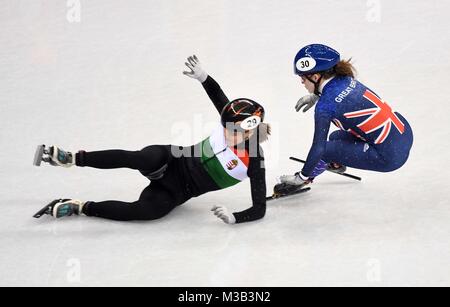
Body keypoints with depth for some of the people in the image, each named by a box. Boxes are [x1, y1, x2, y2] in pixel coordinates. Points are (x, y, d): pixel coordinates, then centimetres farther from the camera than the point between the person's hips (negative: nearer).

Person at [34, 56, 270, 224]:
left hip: (177, 191, -2)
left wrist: (234, 218, -35)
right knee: (145, 159, -36)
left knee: (150, 210, -35)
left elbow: (259, 210, -17)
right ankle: (73, 158, -28)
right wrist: (202, 76, -10)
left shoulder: (254, 162, -18)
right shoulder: (231, 121, -8)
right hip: (173, 162, 2)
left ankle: (81, 208, -19)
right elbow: (217, 94, 8)